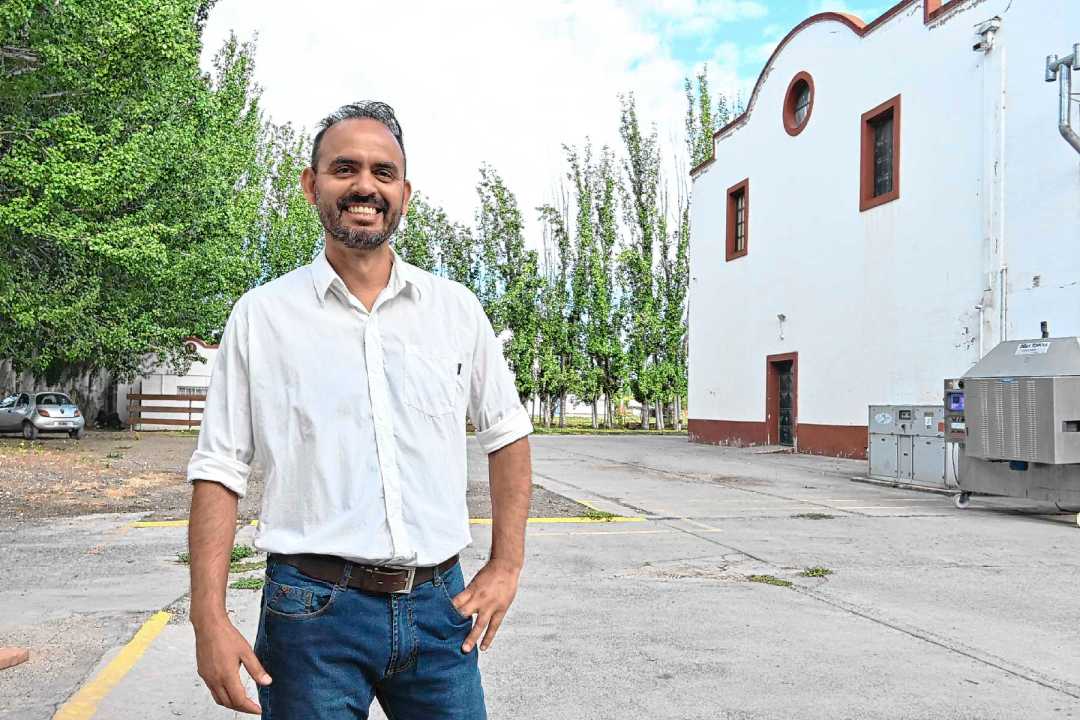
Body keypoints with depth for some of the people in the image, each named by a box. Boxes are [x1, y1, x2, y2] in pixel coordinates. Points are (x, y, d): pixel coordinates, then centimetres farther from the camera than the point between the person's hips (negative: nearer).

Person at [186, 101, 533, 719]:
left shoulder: (457, 309, 4)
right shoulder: (262, 314, -1)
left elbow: (508, 435, 12)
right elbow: (220, 469, 0)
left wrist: (506, 566, 6)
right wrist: (209, 617, -6)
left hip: (439, 604, 2)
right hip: (314, 606, -1)